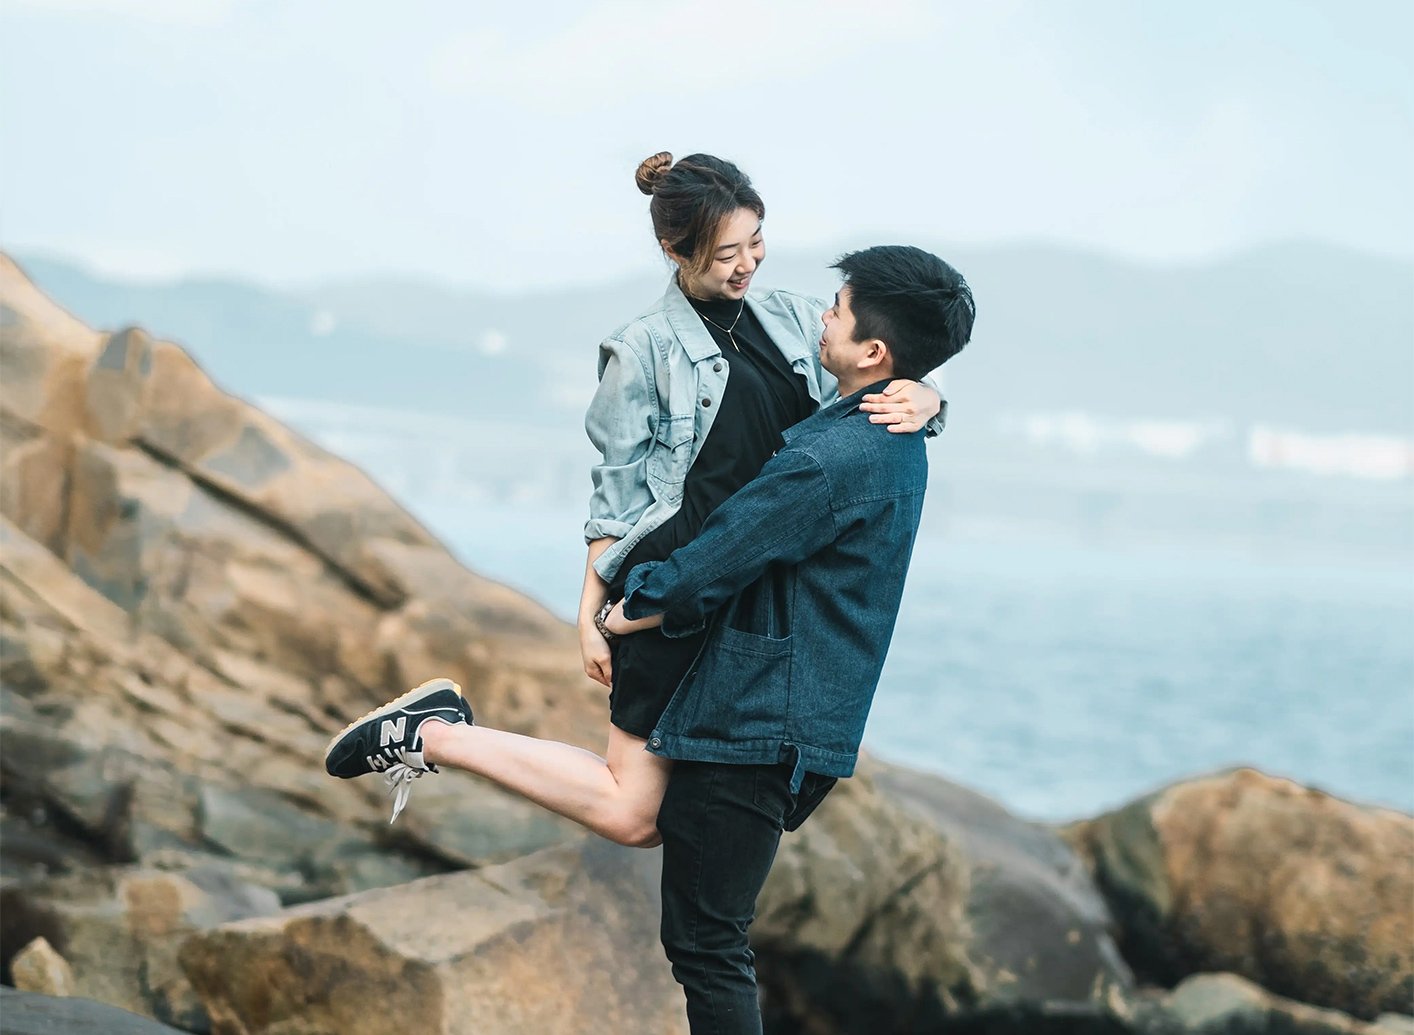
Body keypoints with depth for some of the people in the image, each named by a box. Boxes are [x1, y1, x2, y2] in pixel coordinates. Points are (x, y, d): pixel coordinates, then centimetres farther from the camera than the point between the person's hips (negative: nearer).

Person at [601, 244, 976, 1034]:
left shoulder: (836, 458, -21)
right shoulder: (898, 447, 12)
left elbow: (711, 568, -15)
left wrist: (625, 616, 0)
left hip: (752, 727, -10)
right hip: (802, 728, 10)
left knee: (706, 946, -5)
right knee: (709, 941, 18)